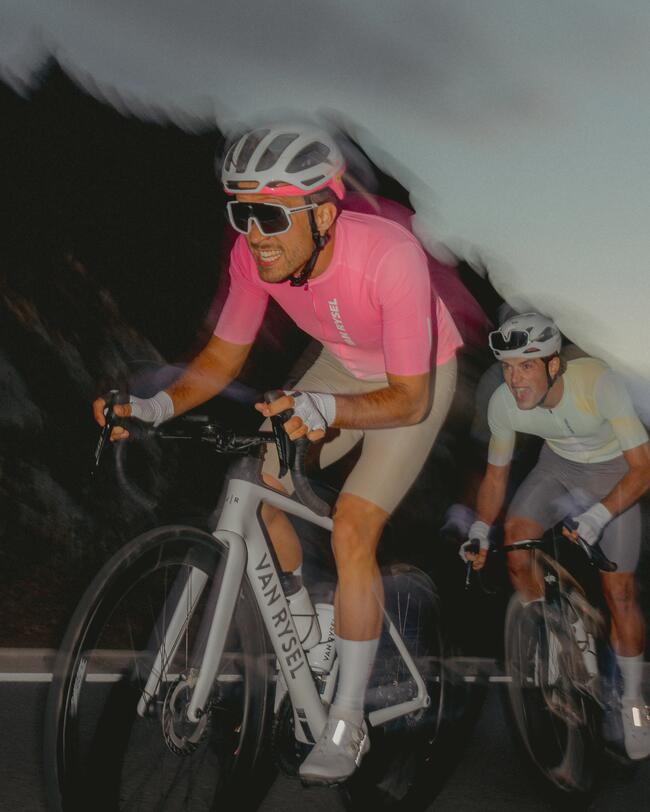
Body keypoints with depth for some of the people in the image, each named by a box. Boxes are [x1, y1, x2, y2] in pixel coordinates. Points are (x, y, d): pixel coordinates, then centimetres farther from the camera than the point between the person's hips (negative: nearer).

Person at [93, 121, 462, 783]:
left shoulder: (391, 256, -39)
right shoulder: (254, 254, -23)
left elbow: (407, 399, -33)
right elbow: (223, 357, -9)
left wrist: (324, 410, -51)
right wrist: (157, 406, -27)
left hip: (417, 377, -6)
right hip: (342, 366, 6)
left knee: (351, 530, -17)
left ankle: (348, 723, -3)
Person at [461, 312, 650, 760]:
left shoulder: (597, 381, -36)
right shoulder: (503, 403, -23)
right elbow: (496, 475, -5)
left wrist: (598, 515, -43)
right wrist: (480, 530, -18)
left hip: (614, 473, -3)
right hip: (557, 467, 3)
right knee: (516, 545, -19)